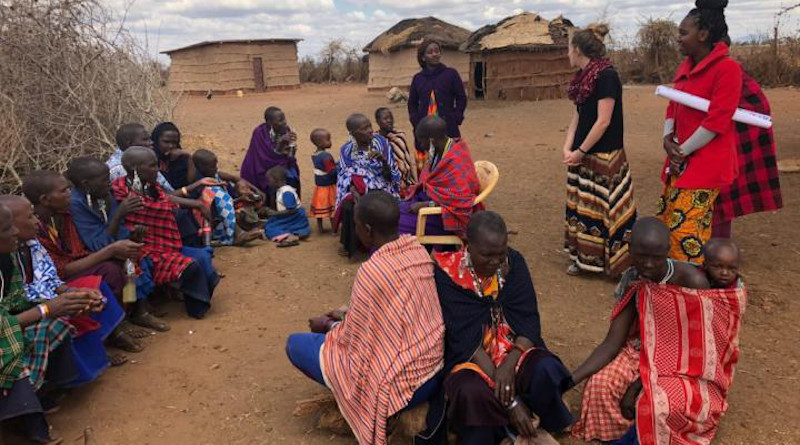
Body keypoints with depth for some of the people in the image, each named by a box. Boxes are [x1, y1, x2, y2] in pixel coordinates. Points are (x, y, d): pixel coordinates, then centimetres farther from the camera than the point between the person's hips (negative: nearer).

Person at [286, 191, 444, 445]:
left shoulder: (372, 271, -26)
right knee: (341, 327, 25)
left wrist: (328, 326, 6)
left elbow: (354, 338, -14)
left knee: (296, 345, 2)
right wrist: (348, 315, 16)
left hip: (403, 385, -8)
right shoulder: (417, 249, -3)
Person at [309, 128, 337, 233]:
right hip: (328, 186, -8)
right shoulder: (326, 156, -23)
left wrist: (335, 164, 6)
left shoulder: (314, 155, 4)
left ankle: (320, 227, 24)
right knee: (332, 208, 3)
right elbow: (332, 172, -24)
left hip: (318, 184, 8)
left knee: (320, 207, 14)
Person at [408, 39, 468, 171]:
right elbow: (412, 104, 19)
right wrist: (415, 121, 5)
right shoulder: (417, 78, 12)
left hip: (447, 130, -2)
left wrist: (455, 119, -4)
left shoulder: (451, 74, 4)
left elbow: (461, 99, 6)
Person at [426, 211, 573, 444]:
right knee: (473, 393, -36)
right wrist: (510, 401, -24)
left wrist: (509, 364, -28)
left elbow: (528, 322, -7)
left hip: (514, 350, 3)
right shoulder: (448, 274, -15)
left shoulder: (514, 262, -5)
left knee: (546, 371, -29)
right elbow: (465, 339, -19)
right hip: (469, 356, -3)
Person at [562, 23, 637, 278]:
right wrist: (567, 148, -1)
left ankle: (615, 263, 10)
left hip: (604, 156, -8)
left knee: (605, 208, -2)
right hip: (581, 155, 8)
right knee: (581, 206, 13)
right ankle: (584, 258, 25)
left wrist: (580, 152, -14)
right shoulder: (583, 77, 9)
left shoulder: (607, 76, -16)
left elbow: (603, 121, -19)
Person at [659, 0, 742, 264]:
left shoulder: (726, 68, -14)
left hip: (706, 163, -8)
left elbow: (716, 121, -18)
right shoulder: (685, 67, 12)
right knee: (667, 222, 12)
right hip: (680, 160, 9)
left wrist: (682, 151, -13)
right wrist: (668, 139, -3)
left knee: (686, 228, -9)